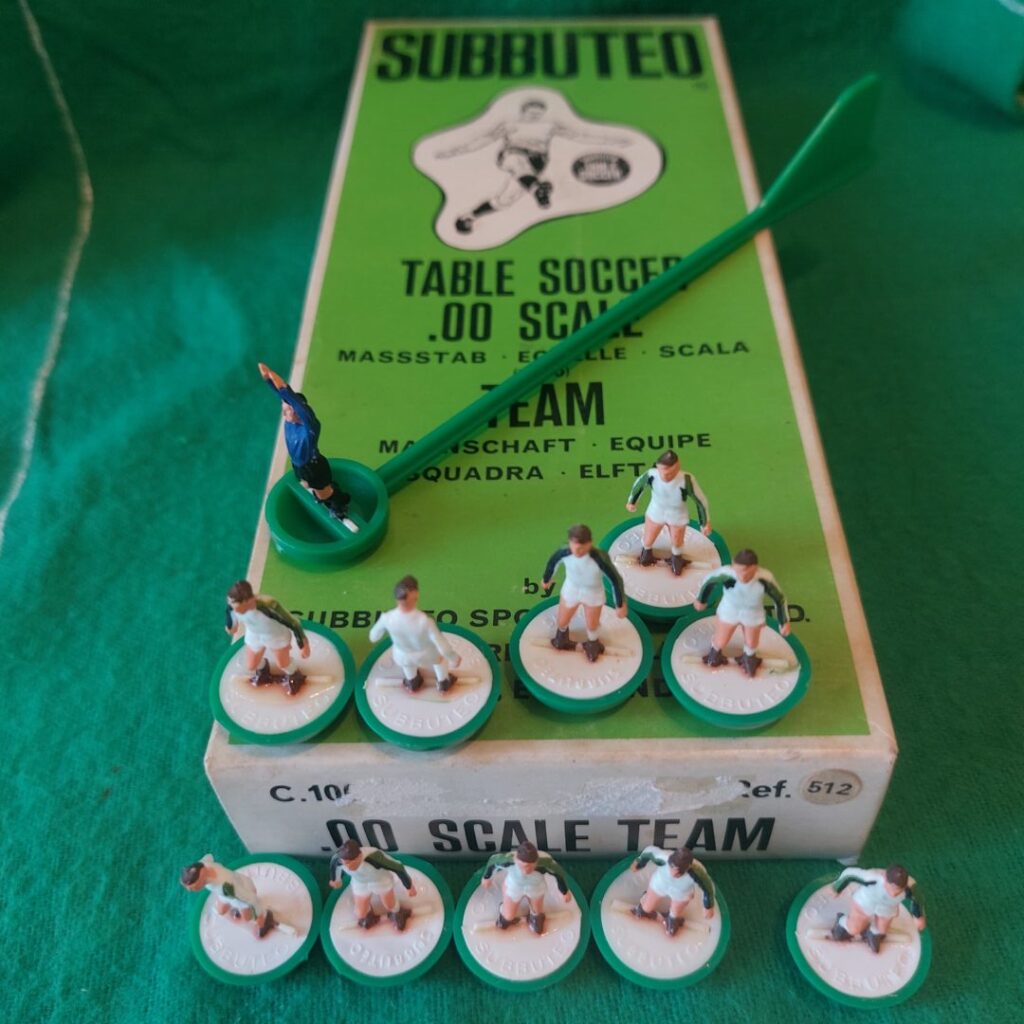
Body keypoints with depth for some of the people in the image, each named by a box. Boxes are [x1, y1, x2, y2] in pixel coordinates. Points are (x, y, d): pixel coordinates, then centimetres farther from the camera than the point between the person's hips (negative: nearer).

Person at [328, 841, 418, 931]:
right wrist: (335, 879, 14)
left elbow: (398, 867, -30)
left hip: (381, 879, -2)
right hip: (360, 882, 2)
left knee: (389, 905, 22)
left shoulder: (374, 857, -45)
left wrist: (409, 886, -15)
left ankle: (396, 914, 57)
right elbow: (334, 862, -7)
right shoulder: (339, 859, -34)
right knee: (362, 916, 14)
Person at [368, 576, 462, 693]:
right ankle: (444, 684, 59)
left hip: (403, 658, 2)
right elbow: (443, 646, -29)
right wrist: (454, 659, -9)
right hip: (427, 655, -2)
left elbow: (373, 637, -12)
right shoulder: (424, 621, -42)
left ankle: (412, 684, 67)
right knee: (439, 654, 34)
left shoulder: (387, 618, -35)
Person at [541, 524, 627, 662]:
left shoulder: (600, 558, -41)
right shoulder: (564, 552, -34)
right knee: (562, 622, 21)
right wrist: (546, 579, 11)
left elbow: (616, 579, -24)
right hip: (571, 588, 2)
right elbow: (552, 562, -9)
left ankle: (592, 642, 60)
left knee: (592, 625, 21)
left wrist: (620, 605, -12)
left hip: (594, 592, -1)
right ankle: (562, 632, 62)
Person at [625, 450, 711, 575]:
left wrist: (705, 523, -8)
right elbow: (640, 482, -10)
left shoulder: (687, 480, -41)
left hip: (677, 516, -1)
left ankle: (676, 558, 60)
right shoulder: (652, 474, -36)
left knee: (677, 543, 23)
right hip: (655, 512, 1)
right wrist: (631, 501, 7)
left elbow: (700, 500, -22)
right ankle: (647, 552, 60)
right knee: (648, 541, 21)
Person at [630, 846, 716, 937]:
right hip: (660, 883, 1)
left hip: (681, 893, 0)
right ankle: (647, 897, 58)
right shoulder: (664, 858, -44)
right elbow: (650, 850, -21)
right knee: (646, 908, 26)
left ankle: (674, 918, 60)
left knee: (675, 916, 26)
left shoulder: (697, 873, -44)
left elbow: (708, 888, -22)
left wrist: (709, 908, -2)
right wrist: (639, 862, 1)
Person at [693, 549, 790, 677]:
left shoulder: (765, 578, -38)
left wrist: (784, 622, -6)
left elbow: (779, 598, -18)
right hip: (728, 610, -1)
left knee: (751, 643, 26)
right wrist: (701, 599, 1)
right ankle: (715, 653, 58)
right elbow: (709, 580, -17)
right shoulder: (727, 574, -41)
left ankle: (749, 658, 63)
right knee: (720, 642, 19)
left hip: (753, 614, 1)